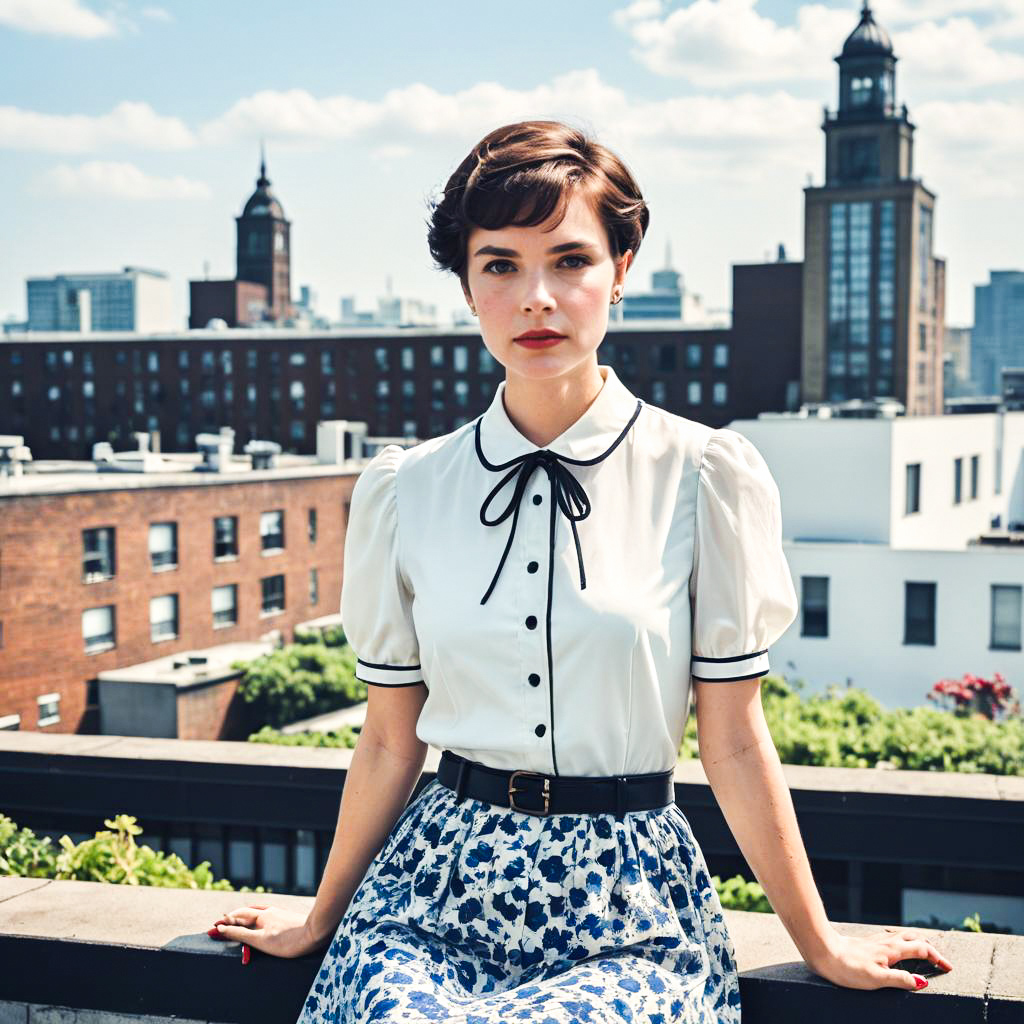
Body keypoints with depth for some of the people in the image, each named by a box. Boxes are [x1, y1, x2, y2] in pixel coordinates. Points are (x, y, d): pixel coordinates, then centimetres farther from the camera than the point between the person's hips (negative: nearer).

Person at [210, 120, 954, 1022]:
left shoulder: (705, 475, -5)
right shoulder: (402, 490, 1)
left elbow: (733, 742, 0)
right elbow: (390, 743, 8)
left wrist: (820, 946, 6)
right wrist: (320, 920, 16)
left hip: (630, 904, -1)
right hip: (441, 883, 2)